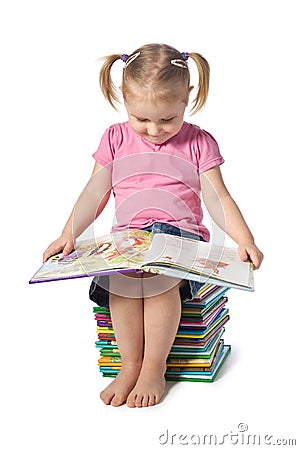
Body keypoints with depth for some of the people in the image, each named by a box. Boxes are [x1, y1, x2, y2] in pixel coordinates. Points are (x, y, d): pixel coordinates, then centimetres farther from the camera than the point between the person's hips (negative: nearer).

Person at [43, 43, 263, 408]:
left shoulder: (198, 142, 6)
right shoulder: (116, 139, 11)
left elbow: (219, 198, 3)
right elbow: (95, 193, 12)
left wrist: (245, 241, -12)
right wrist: (68, 235, 0)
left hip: (182, 235, -2)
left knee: (162, 276, -33)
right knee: (120, 276, -31)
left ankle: (154, 368, -17)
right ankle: (130, 364, -14)